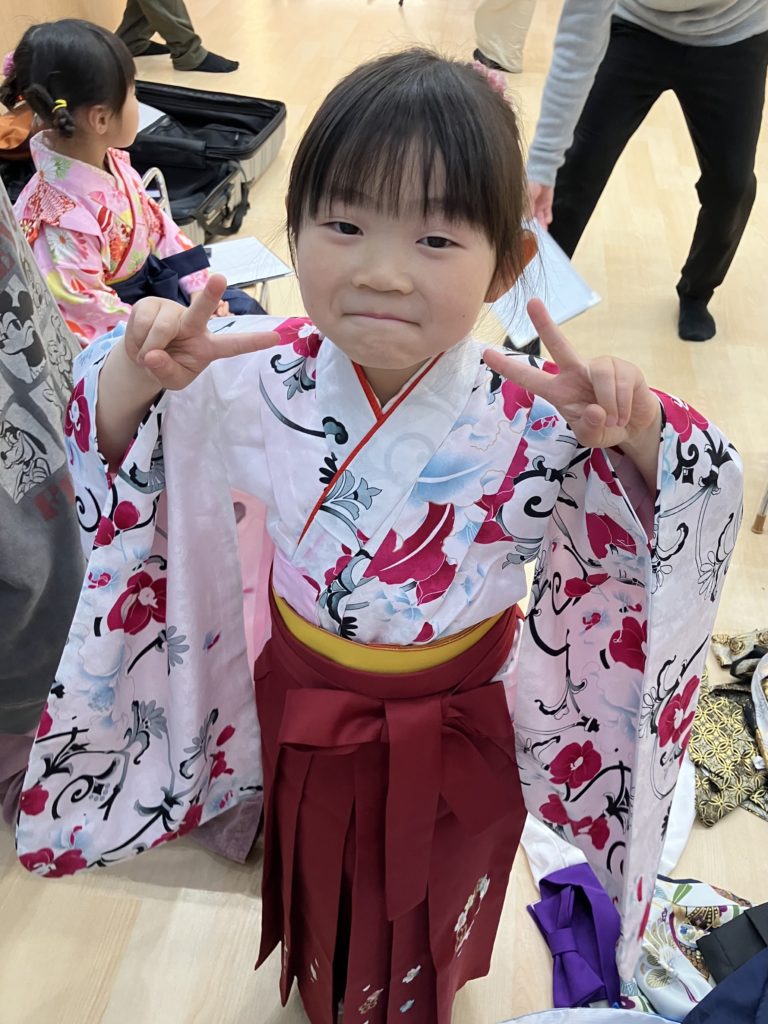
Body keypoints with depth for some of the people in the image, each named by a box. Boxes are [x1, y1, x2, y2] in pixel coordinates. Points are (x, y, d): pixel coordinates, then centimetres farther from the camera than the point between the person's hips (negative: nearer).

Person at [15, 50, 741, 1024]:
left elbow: (690, 513, -21)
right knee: (319, 887, 34)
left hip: (455, 728, -1)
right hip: (305, 710, 2)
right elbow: (119, 467, -10)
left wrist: (642, 434, -43)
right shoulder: (256, 381, -23)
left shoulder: (537, 420, -29)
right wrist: (131, 378, -32)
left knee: (431, 900, 32)